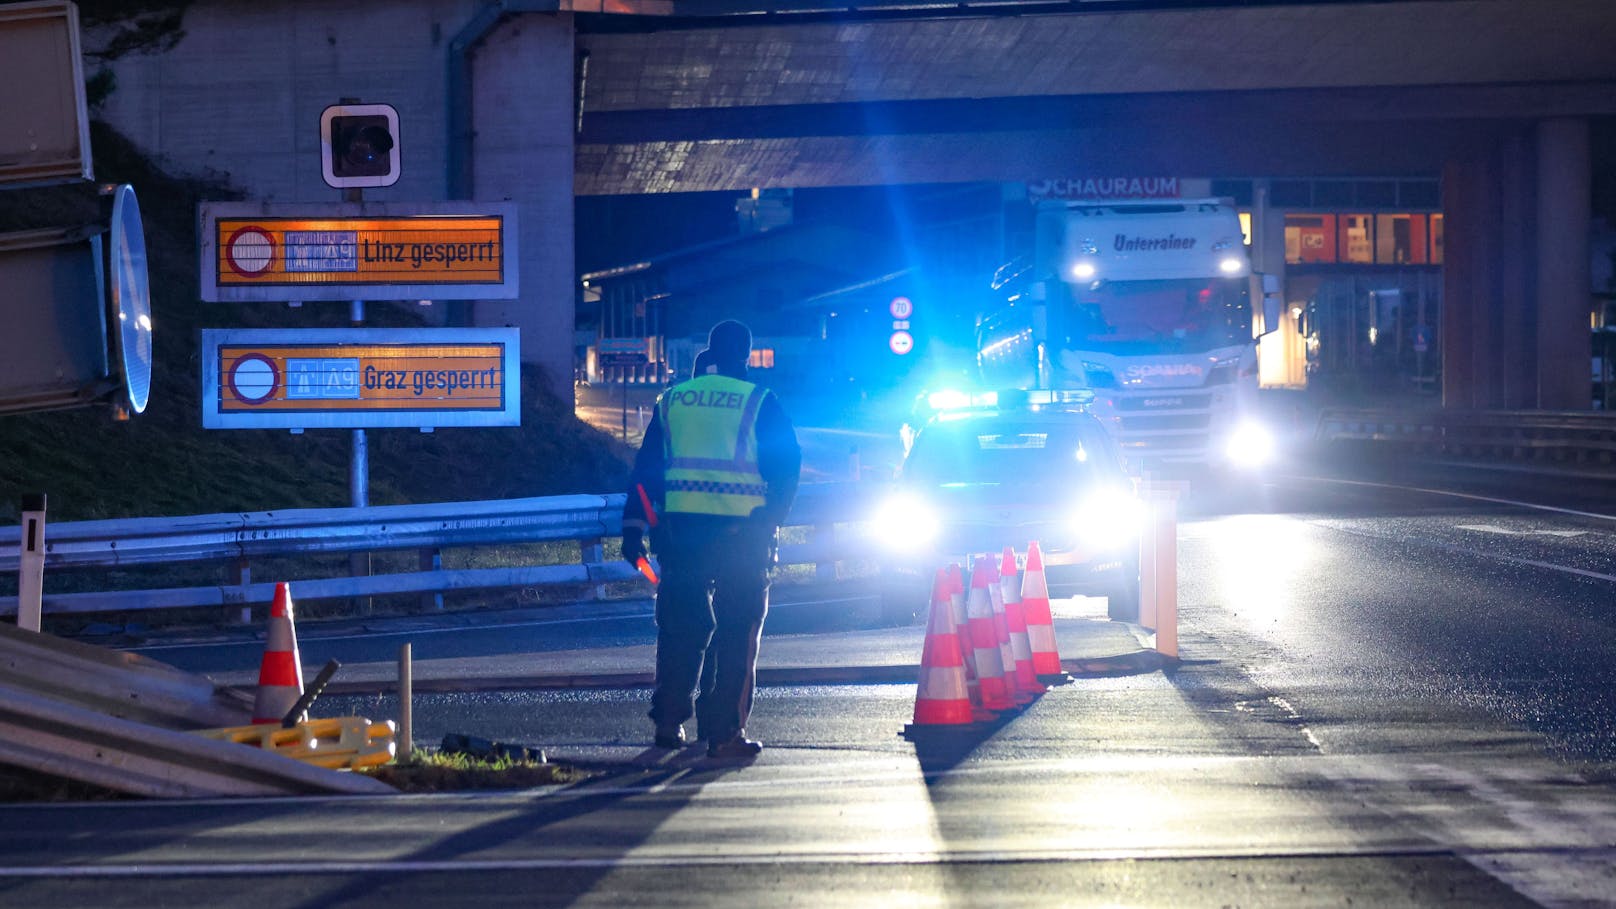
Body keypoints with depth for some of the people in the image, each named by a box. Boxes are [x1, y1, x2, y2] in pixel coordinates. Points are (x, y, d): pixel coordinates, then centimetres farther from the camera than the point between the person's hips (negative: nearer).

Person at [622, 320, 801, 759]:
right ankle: (724, 732, -3)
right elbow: (786, 465, -3)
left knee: (680, 625, 13)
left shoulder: (672, 400, 12)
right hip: (741, 531, -3)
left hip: (681, 526, 3)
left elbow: (646, 465, 12)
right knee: (737, 632, 1)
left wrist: (634, 524, 13)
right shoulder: (759, 402, 2)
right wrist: (769, 522, 0)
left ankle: (669, 720, 14)